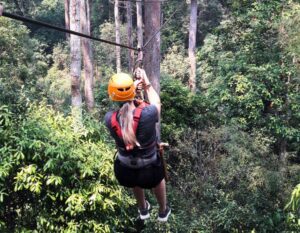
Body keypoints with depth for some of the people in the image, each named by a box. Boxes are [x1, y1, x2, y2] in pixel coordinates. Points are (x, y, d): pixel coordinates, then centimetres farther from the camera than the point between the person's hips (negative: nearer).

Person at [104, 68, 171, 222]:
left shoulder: (109, 119, -23)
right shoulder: (147, 114, -30)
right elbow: (156, 103, -5)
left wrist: (133, 87, 7)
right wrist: (147, 84, 8)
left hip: (125, 172, 2)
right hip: (149, 171, -2)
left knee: (136, 180, 39)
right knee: (157, 177, 36)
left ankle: (143, 210, 65)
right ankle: (163, 212, 60)